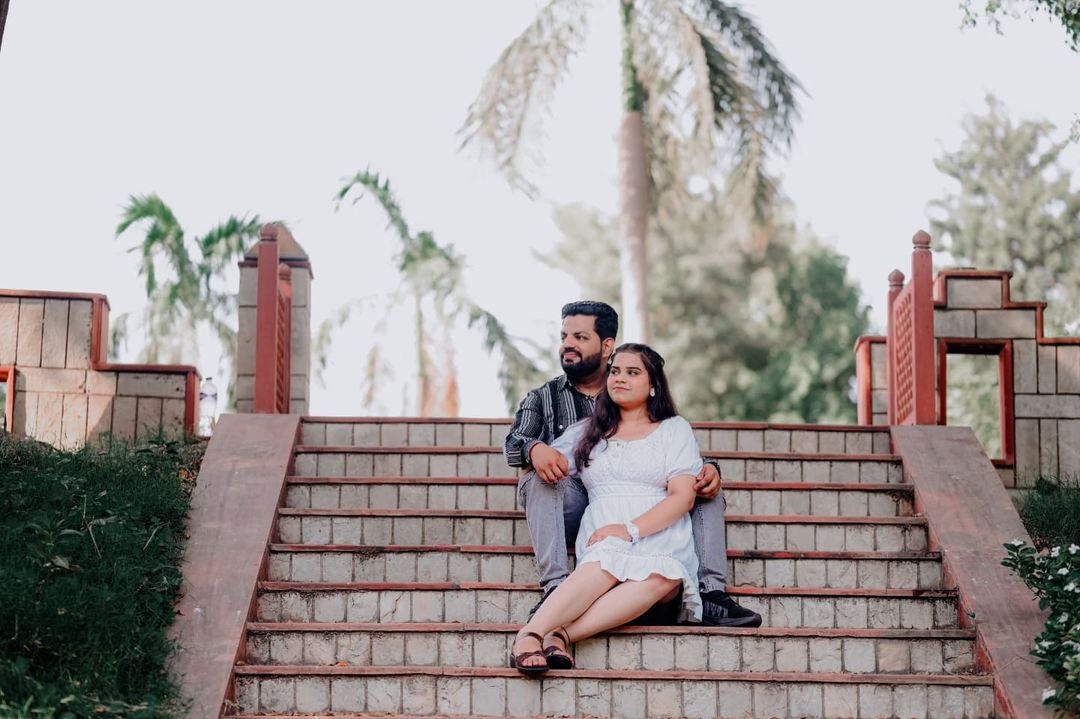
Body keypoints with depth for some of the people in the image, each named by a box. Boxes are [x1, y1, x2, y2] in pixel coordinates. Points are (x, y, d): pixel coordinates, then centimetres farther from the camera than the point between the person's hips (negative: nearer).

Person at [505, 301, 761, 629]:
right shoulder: (542, 399, 19)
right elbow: (513, 442, 1)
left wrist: (707, 469, -11)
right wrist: (535, 448, -26)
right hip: (574, 510, -2)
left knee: (706, 487, -15)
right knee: (539, 479, -31)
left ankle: (710, 593, -28)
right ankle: (555, 588, -42)